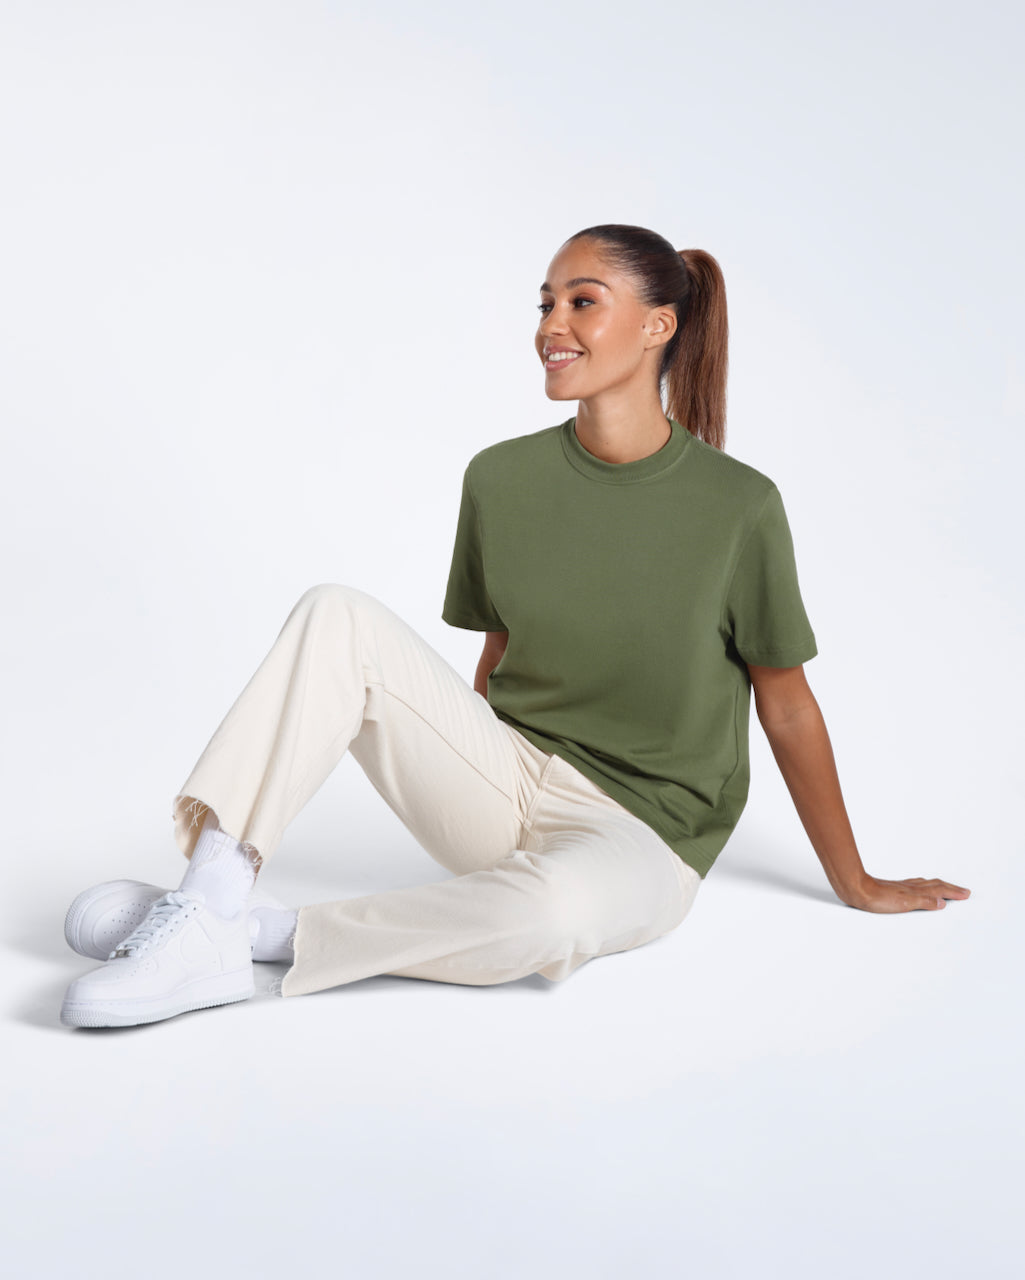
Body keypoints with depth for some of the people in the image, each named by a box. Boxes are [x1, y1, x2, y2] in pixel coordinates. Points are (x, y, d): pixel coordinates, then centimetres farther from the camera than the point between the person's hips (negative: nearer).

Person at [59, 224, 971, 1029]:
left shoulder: (738, 505, -11)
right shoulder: (502, 478, 0)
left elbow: (787, 706, -2)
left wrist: (857, 885, 6)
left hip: (639, 835, -3)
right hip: (506, 778, 4)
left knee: (555, 907, -40)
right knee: (339, 615, -17)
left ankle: (262, 938, -23)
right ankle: (208, 898, -26)